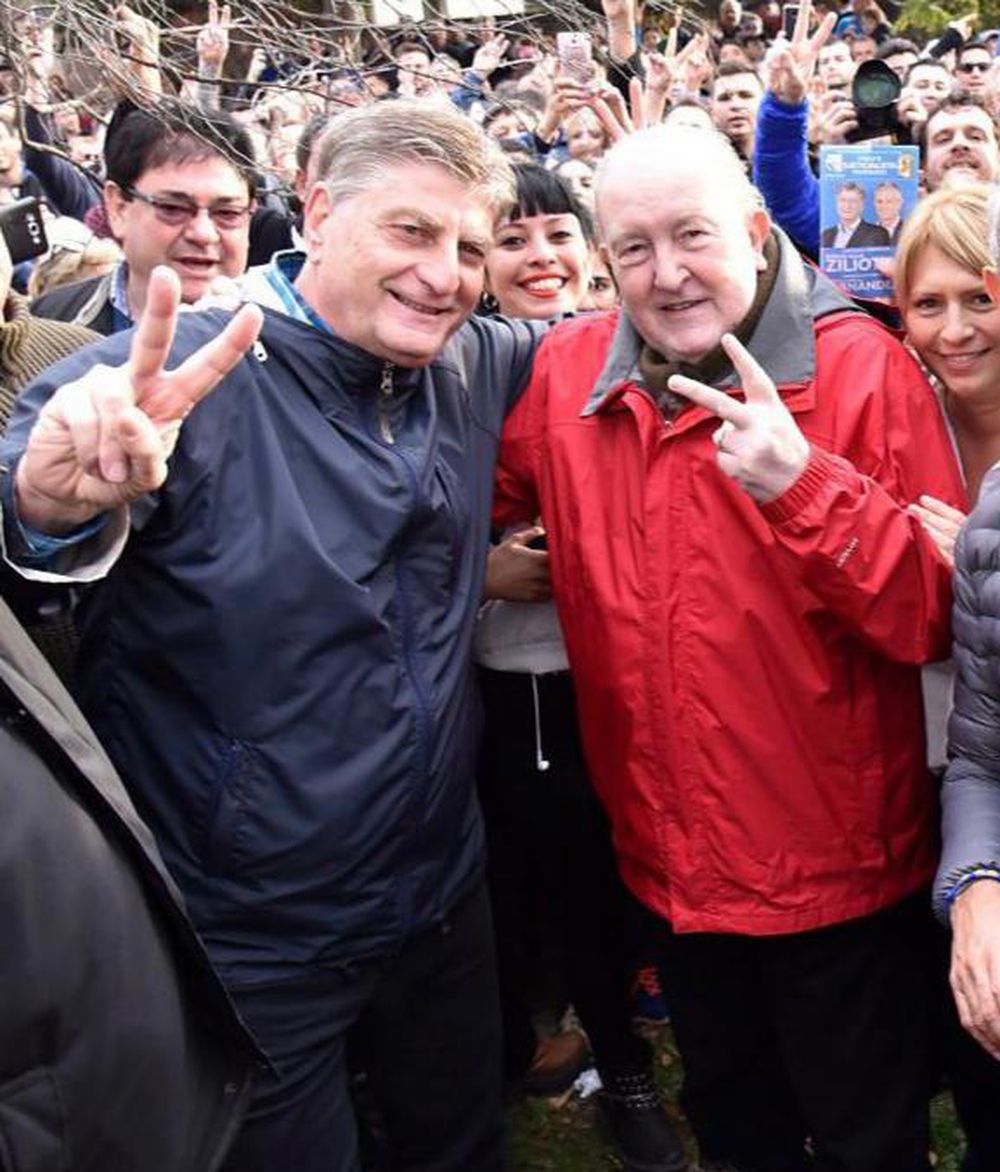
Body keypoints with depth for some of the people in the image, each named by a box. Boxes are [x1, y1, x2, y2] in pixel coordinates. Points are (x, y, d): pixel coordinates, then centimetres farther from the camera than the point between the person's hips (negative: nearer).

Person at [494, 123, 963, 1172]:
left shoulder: (861, 366, -14)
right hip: (672, 866, 4)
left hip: (840, 870, -4)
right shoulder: (564, 374, -2)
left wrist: (803, 482, -31)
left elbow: (933, 622, -19)